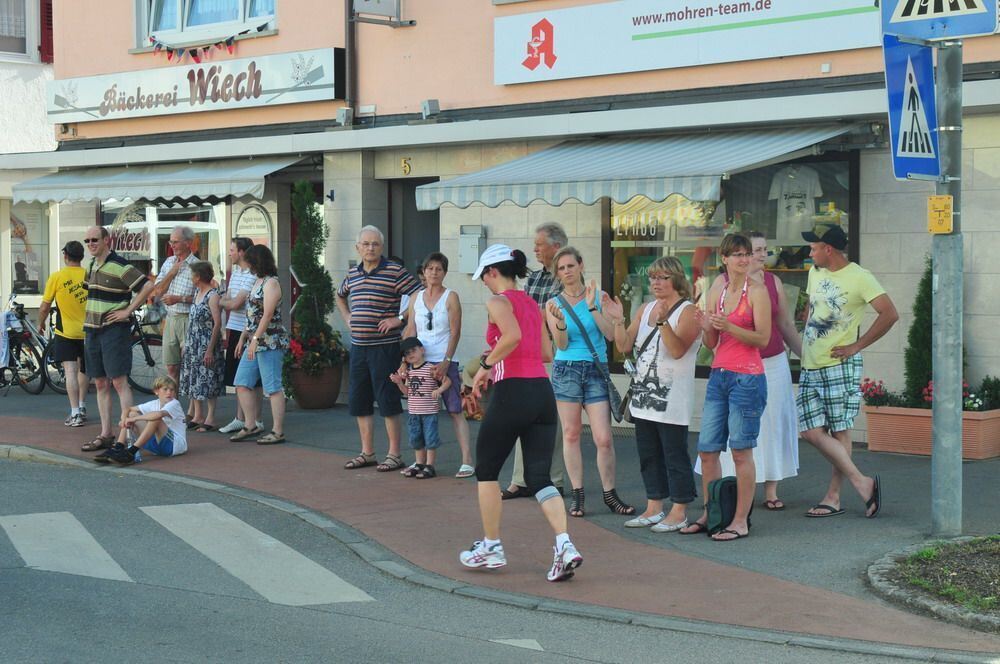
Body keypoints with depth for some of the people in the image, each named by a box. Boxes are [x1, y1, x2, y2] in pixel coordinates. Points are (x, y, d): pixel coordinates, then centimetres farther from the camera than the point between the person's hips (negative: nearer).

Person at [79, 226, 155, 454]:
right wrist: (87, 327, 18)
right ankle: (105, 435, 15)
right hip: (92, 330, 8)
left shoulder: (119, 266, -13)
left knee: (119, 382, -9)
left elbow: (147, 286, -20)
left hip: (114, 330, -8)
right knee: (100, 384, 10)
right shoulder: (92, 266, 13)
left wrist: (128, 311, -16)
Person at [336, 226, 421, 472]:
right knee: (358, 401, 9)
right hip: (358, 347, 7)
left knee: (387, 400, -4)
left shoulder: (395, 271, -8)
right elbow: (340, 297, 33)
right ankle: (367, 453, 19)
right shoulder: (353, 274, 12)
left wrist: (400, 319, -15)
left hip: (384, 347, -7)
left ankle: (394, 454, 4)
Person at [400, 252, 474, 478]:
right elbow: (410, 332, 11)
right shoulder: (415, 298, 11)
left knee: (455, 411, -8)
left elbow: (455, 333, -7)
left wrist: (446, 362, -15)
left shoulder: (451, 297, -1)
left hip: (444, 362, -4)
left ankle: (467, 461, -10)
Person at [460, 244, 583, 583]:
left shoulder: (498, 301, -5)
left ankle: (491, 547, 19)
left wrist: (486, 365, -12)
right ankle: (565, 545, -13)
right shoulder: (532, 304, 18)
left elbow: (513, 336, -24)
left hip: (511, 391, -7)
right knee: (539, 477, 6)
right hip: (542, 390, 7)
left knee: (486, 470, 13)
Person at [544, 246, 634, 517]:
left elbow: (611, 334, -4)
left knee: (604, 438, -6)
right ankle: (577, 496, 11)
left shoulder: (598, 295, 3)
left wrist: (592, 307, -13)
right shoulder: (554, 304, 5)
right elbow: (561, 344, -3)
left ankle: (610, 495, 8)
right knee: (571, 435, 3)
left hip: (596, 371, 0)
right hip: (566, 370, 1)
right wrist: (560, 322, -22)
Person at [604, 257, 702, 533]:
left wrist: (663, 321, -33)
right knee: (648, 455, 13)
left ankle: (679, 512, 3)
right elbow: (624, 346, 9)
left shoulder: (688, 311, -8)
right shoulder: (645, 310, 13)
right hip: (644, 396, 8)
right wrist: (618, 321, -7)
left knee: (674, 455, -3)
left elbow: (678, 350, -22)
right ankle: (654, 508, 22)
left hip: (672, 400, -8)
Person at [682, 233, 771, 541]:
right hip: (719, 375, 7)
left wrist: (729, 327, -23)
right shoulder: (716, 291, 12)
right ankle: (710, 515, 21)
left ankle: (741, 521, 5)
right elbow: (711, 343, 14)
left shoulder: (757, 291, -6)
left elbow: (763, 338, -13)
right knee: (706, 449, 8)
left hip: (747, 378, -6)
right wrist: (708, 328, -8)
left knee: (741, 451, -3)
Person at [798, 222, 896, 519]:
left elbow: (890, 314, -16)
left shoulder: (859, 277, -10)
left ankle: (833, 497, 3)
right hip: (810, 367, 7)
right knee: (811, 432, 0)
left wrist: (856, 346, -14)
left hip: (840, 367, -7)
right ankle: (862, 483, 6)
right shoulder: (815, 273, 13)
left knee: (839, 432, -4)